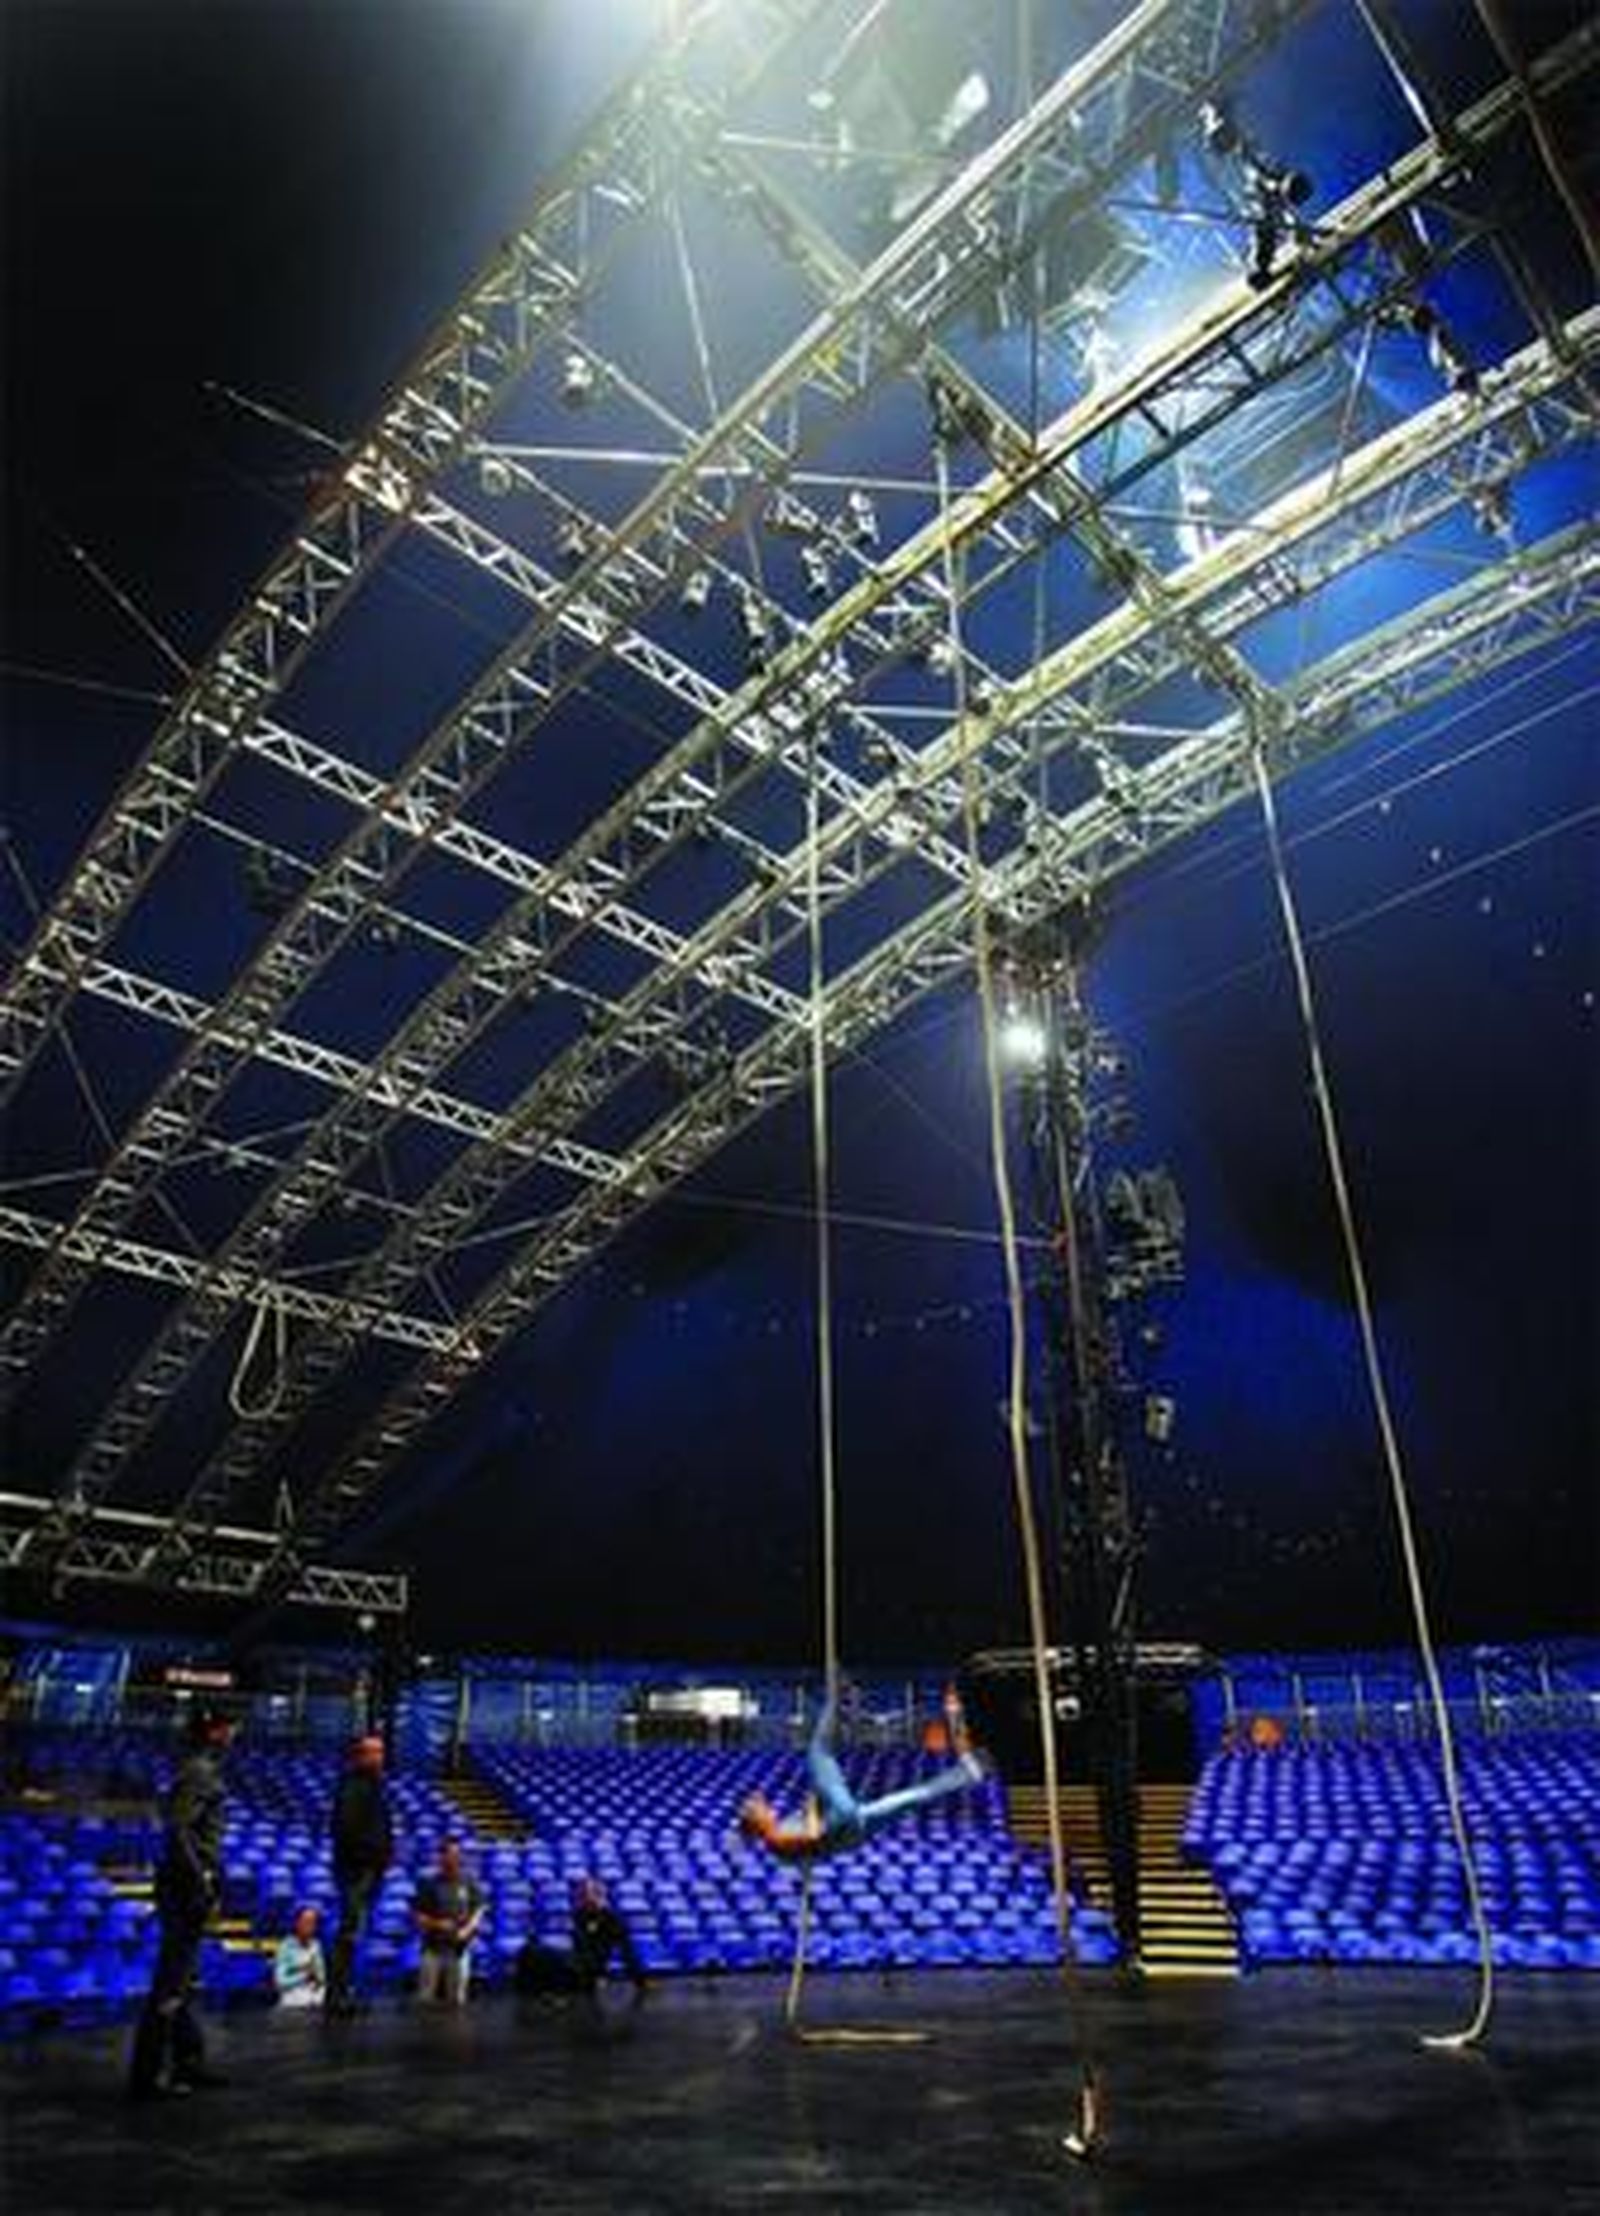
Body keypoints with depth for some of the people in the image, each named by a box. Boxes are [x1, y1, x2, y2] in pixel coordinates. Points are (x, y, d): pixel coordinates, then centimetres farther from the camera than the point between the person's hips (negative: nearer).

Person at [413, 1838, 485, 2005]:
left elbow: (478, 1909, 7)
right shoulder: (430, 1884, -4)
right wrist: (436, 1924, -16)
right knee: (425, 1998, -1)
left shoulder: (469, 1883, 1)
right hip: (434, 1948, -1)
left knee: (456, 1998, 7)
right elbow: (418, 1916, -1)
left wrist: (468, 1929, -10)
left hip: (459, 1948, 2)